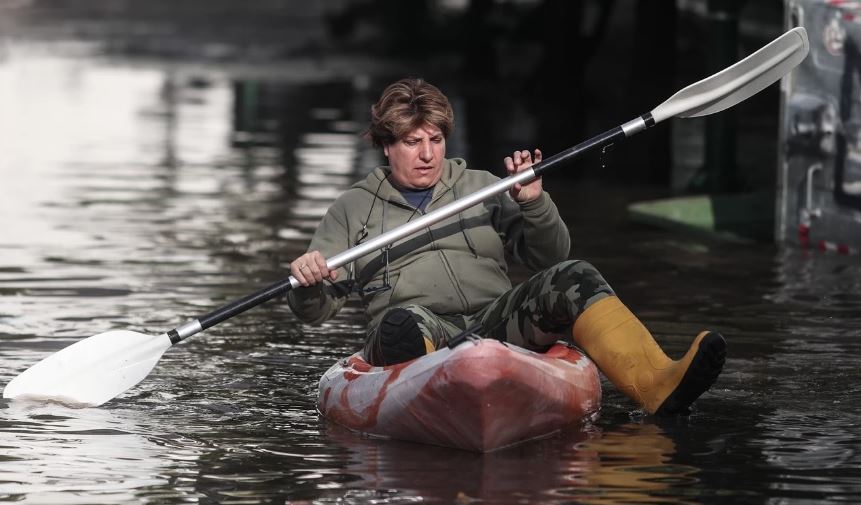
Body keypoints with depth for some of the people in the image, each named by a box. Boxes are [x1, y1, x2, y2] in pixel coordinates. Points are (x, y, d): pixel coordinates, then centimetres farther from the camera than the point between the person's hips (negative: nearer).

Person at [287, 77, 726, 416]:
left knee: (572, 280, -24)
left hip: (496, 323, 2)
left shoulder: (481, 187, 23)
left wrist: (533, 203, -1)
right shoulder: (353, 209, 18)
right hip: (419, 336, -2)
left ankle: (658, 384, -48)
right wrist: (307, 281, -11)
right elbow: (313, 311, 13)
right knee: (403, 322, -39)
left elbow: (552, 259, 17)